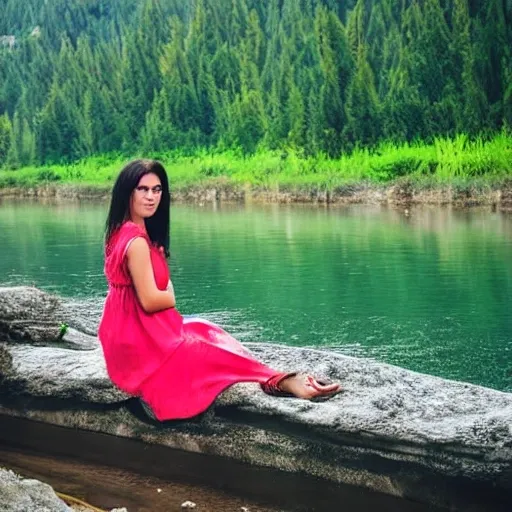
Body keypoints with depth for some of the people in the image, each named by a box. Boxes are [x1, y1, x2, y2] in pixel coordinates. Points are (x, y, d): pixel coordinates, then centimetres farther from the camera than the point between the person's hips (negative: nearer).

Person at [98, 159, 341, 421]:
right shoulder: (136, 241, -21)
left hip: (132, 336, 10)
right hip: (141, 343, -10)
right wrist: (172, 297, -3)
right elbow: (150, 300, -23)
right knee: (216, 351, -7)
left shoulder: (122, 233, 11)